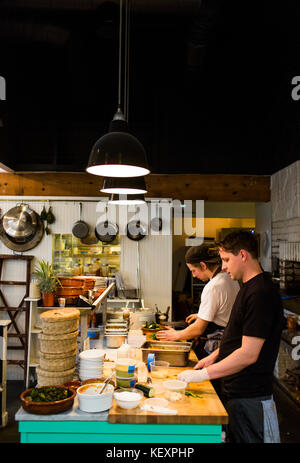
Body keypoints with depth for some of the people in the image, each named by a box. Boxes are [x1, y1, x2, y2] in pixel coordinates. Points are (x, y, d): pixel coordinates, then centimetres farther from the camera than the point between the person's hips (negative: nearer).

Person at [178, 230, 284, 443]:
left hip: (249, 398, -9)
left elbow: (248, 354, -26)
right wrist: (213, 357, 13)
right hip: (235, 391, 9)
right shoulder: (250, 287, 10)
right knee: (233, 437, 20)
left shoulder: (261, 293, -23)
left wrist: (204, 374, -20)